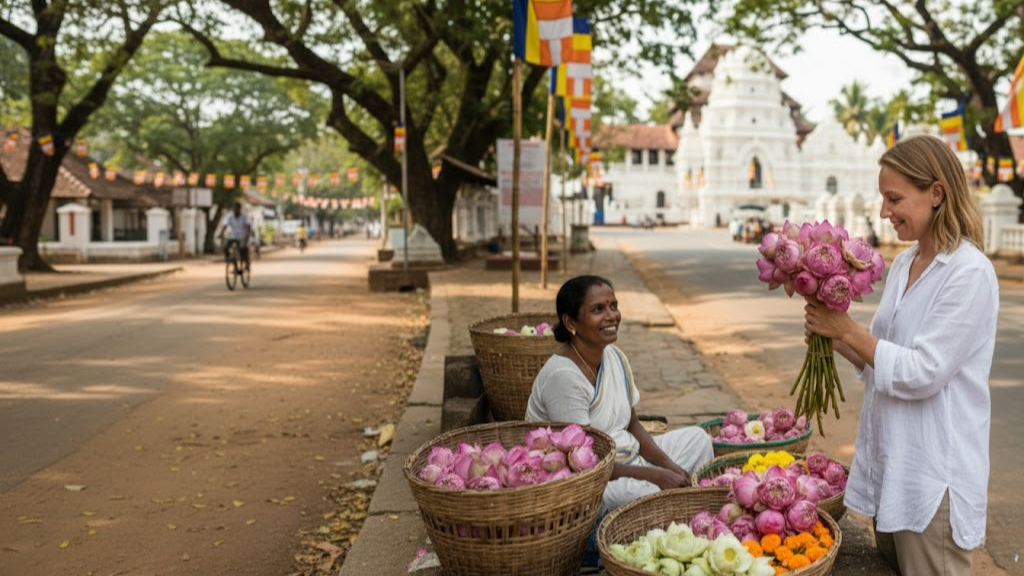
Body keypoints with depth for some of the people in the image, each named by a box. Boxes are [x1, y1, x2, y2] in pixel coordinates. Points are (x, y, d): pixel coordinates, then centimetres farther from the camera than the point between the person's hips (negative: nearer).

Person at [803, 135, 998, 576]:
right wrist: (834, 337, -5)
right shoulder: (903, 264, 8)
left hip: (933, 471, -8)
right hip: (888, 458, 8)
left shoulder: (970, 274, -17)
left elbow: (922, 373, -21)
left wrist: (845, 328, -15)